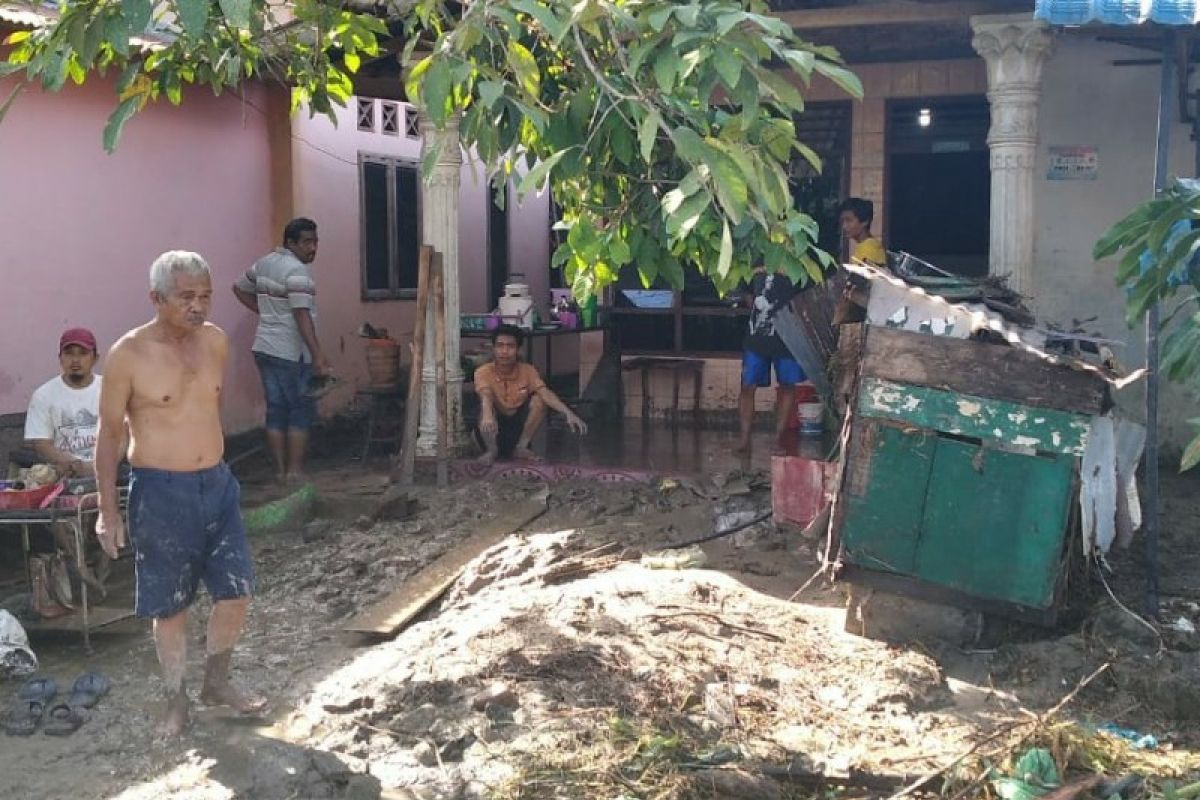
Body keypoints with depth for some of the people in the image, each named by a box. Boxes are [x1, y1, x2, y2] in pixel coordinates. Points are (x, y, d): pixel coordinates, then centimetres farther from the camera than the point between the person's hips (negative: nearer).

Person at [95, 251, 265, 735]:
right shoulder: (129, 354, -13)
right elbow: (109, 432, -7)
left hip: (217, 484, 5)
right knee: (170, 606, 7)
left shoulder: (215, 341, 2)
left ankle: (217, 682, 30)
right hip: (160, 493, -5)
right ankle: (177, 700, 25)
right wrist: (108, 510, -8)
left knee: (236, 591, 9)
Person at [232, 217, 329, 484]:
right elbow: (302, 315, -25)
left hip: (264, 348, 8)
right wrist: (318, 356, -28)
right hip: (291, 352, -8)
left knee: (276, 410, 10)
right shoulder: (297, 270, -16)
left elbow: (239, 288, 25)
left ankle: (281, 470, 14)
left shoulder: (264, 262, 11)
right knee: (301, 411, 1)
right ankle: (295, 471, 1)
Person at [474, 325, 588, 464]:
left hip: (518, 427, 3)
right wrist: (487, 415, -59)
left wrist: (568, 413, -38)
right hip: (494, 431, -3)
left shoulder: (527, 370, -6)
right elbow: (485, 395, -35)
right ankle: (491, 449, -11)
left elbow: (545, 393, -20)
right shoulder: (483, 372, -16)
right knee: (486, 406, -33)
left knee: (538, 400, -21)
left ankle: (521, 447, -9)